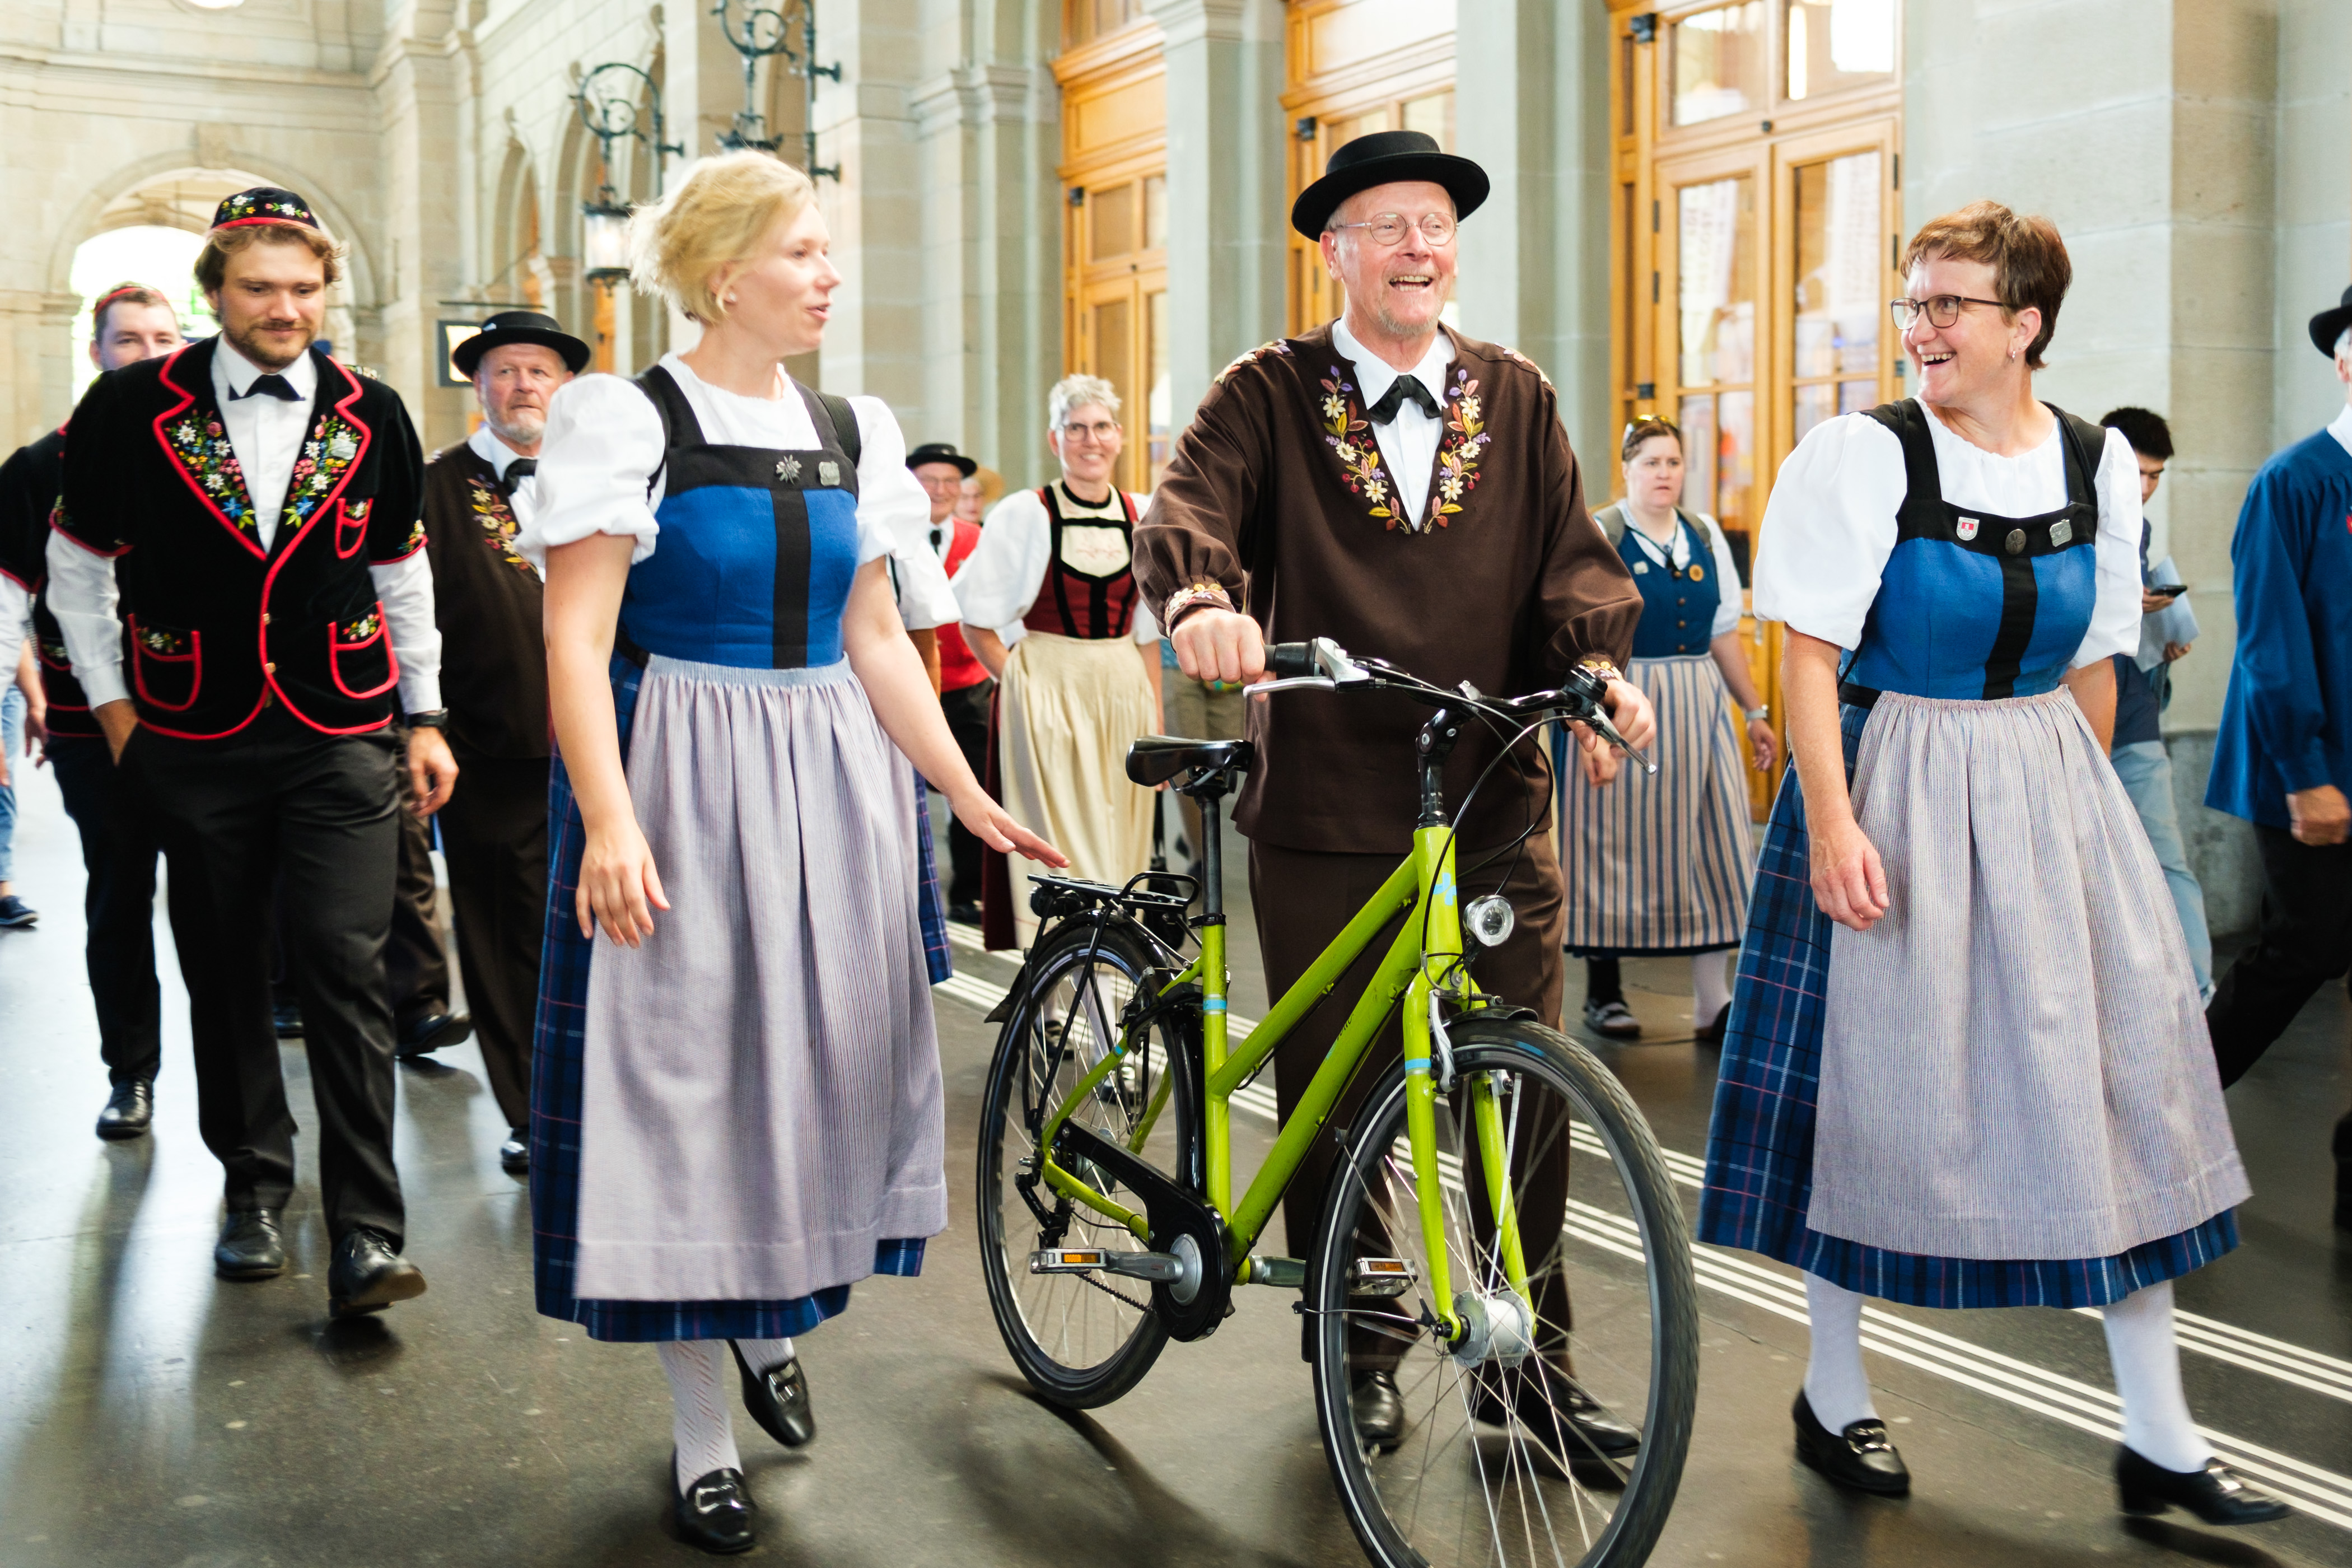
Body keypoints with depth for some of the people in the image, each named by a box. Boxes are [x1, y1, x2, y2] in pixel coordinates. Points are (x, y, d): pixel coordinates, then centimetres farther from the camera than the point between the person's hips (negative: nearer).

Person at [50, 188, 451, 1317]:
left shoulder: (373, 416, 2)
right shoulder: (131, 409, -3)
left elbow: (402, 575, 12)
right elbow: (78, 565, 8)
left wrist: (425, 718, 11)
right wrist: (112, 706, 4)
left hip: (340, 741, 0)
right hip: (195, 745, 1)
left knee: (346, 968, -9)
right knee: (225, 971, 11)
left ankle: (364, 1234, -7)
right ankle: (253, 1189, 28)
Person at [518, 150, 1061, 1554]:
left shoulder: (853, 433, 11)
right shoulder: (628, 419, -6)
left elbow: (875, 640, 14)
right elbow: (577, 644, -12)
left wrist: (971, 796, 8)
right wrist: (609, 822, -23)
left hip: (833, 781, 5)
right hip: (682, 782, -5)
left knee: (830, 1059, 8)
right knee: (687, 1077, 0)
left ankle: (776, 1312, 38)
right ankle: (704, 1438, 13)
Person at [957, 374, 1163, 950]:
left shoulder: (1139, 515, 8)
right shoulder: (1025, 513, -5)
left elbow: (1148, 632, 12)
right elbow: (978, 623, -1)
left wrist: (1155, 721, 9)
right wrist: (1020, 684, -7)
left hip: (1123, 695, 4)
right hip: (1046, 695, -4)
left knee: (1119, 843, 7)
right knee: (1058, 844, -6)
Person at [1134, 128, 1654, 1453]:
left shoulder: (1518, 401, 11)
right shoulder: (1272, 396, 3)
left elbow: (1574, 555, 4)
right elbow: (1190, 502, -13)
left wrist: (1598, 659, -17)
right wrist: (1201, 596, -36)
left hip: (1498, 810, 2)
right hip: (1326, 820, -2)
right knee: (1335, 1103, 8)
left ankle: (1531, 1359, 20)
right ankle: (1361, 1354, 26)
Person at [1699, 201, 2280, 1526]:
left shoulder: (2097, 464, 6)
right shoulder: (1864, 455, -8)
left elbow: (2092, 668, 14)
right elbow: (1811, 656, -12)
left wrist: (2084, 810, 13)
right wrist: (1830, 819, -21)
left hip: (2047, 794, 5)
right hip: (1892, 786, -4)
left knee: (2118, 1080, 3)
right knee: (1872, 1081, 3)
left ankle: (2160, 1440, 13)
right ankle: (1836, 1394, 22)